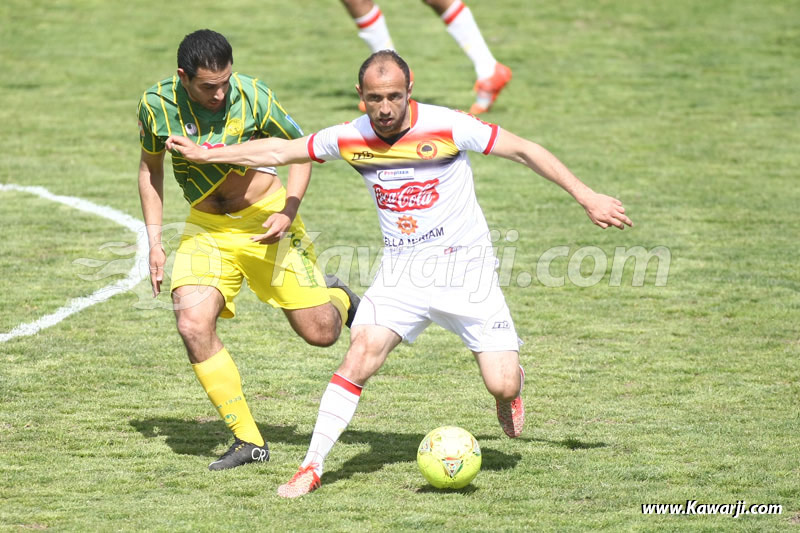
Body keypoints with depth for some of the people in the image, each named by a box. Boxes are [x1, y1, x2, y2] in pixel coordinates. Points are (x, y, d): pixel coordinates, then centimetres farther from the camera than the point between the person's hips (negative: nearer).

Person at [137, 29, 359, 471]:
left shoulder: (251, 97, -19)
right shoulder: (157, 106, -13)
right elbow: (150, 166, 6)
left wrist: (288, 212, -18)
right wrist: (154, 243, 1)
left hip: (264, 219, -2)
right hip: (205, 229, 2)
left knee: (321, 333, -2)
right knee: (193, 325, -21)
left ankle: (336, 296, 38)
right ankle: (248, 441, -9)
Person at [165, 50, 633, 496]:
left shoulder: (446, 127, -15)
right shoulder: (349, 139, -3)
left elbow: (524, 151, -7)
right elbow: (280, 151, 11)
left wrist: (587, 197, -6)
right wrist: (206, 154, 12)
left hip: (465, 263, -2)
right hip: (401, 269, 3)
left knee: (502, 385, -10)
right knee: (362, 354, -19)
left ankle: (510, 384, 30)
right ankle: (313, 465, -11)